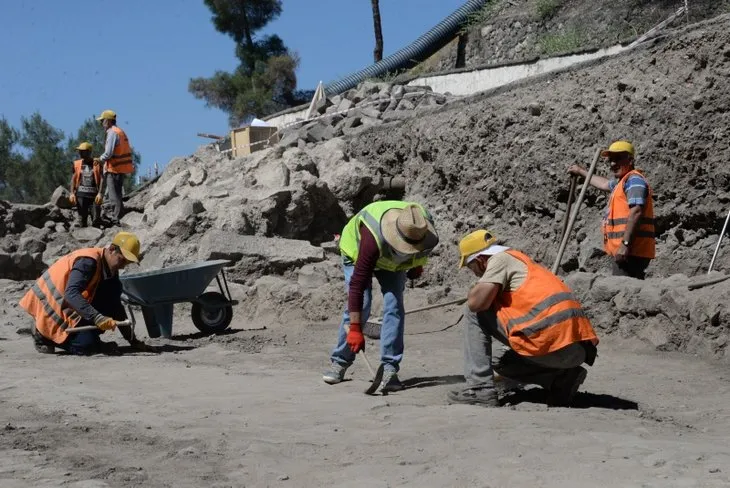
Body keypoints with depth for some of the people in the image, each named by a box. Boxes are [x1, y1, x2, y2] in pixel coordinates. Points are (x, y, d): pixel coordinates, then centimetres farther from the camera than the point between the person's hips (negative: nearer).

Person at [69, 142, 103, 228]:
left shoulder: (97, 164, 3)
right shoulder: (77, 164, 11)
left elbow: (101, 179, 0)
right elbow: (73, 179, 11)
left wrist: (100, 193, -12)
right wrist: (72, 193, -1)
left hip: (93, 195, -2)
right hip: (81, 194, 2)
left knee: (95, 218, -8)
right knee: (82, 218, -2)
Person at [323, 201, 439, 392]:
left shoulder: (424, 225, -33)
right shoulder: (374, 238, -46)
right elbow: (358, 284, -43)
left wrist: (418, 264, 8)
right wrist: (355, 329, -42)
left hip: (392, 261, 4)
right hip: (357, 251, -4)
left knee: (394, 307, -13)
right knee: (359, 306, -16)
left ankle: (390, 369, -11)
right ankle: (339, 363, 2)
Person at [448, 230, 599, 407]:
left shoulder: (500, 259, 3)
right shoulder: (520, 260, 30)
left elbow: (477, 302, -10)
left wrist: (474, 290, 13)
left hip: (551, 338, -9)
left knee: (475, 313, 4)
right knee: (507, 363, 32)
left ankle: (480, 388, 0)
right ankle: (562, 378, 11)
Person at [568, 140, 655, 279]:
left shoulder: (634, 179, -7)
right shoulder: (621, 182, 26)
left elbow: (636, 212, -19)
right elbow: (604, 184, 49)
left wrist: (625, 244, -25)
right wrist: (581, 172, 60)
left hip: (630, 251, -10)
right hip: (624, 252, 10)